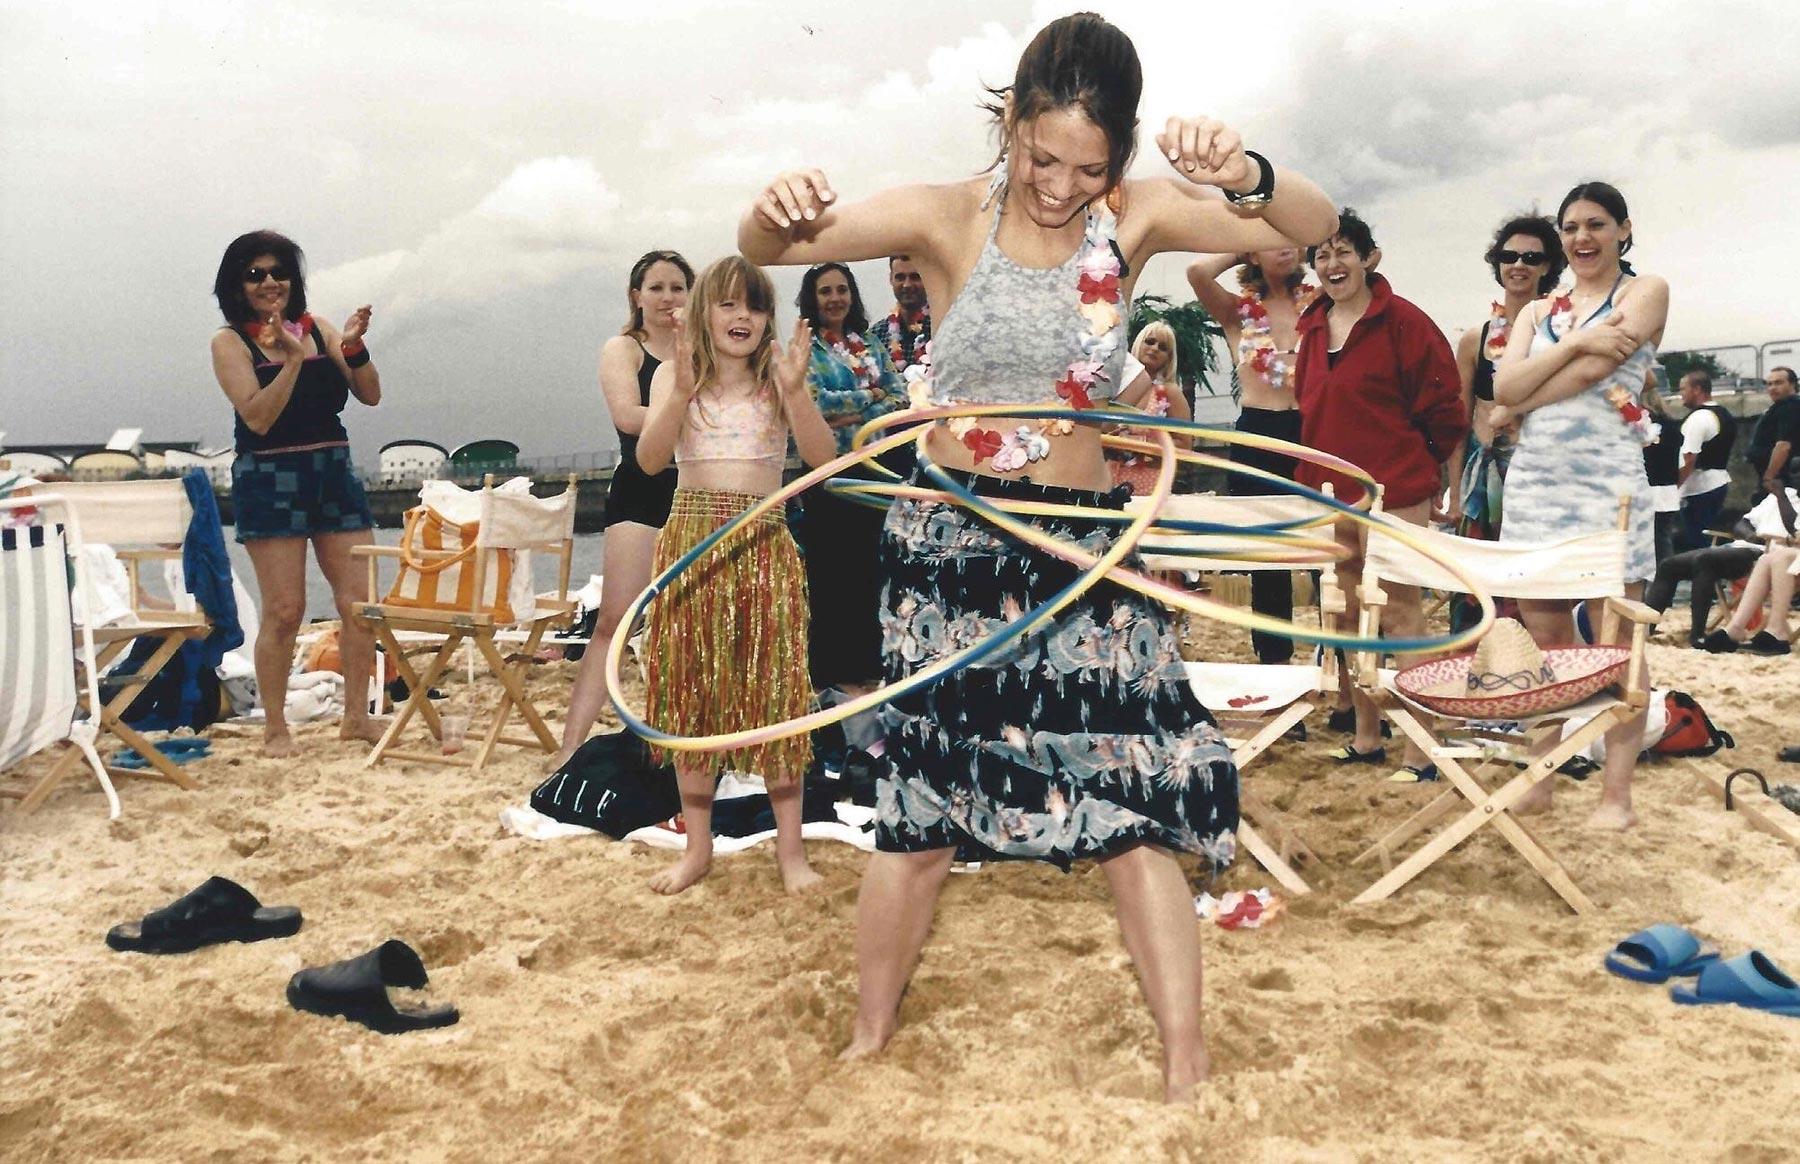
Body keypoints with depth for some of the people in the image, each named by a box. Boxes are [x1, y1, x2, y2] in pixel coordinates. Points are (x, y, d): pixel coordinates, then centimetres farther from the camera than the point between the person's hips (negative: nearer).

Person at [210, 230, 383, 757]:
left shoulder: (316, 328, 9)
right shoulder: (230, 342, -1)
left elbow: (370, 395, 5)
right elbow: (258, 417, -13)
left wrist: (353, 347, -11)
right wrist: (293, 358, -21)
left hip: (335, 474, 4)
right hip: (270, 481, -4)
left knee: (359, 604, 2)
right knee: (284, 611, -5)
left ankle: (356, 715, 15)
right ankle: (275, 728, 8)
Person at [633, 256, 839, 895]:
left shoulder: (778, 376, 5)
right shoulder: (674, 375, 5)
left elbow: (822, 455, -8)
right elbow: (650, 458, -9)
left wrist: (794, 389, -21)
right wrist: (683, 391, -22)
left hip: (764, 545, -1)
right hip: (691, 538, 1)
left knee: (773, 690, -1)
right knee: (690, 690, 5)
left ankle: (790, 846, 9)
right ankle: (698, 844, 17)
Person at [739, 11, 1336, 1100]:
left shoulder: (1135, 219, -1)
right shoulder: (948, 219, -5)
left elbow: (1313, 228, -5)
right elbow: (767, 245, -10)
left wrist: (1245, 173, -27)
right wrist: (778, 211, -35)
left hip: (1086, 550, 1)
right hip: (952, 550, -1)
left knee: (1132, 813, -2)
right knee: (921, 813, 6)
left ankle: (1188, 1070, 11)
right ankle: (870, 1038, 27)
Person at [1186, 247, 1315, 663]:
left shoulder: (1317, 302, 9)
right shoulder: (1237, 309, 4)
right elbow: (1197, 271, -12)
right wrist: (1240, 252, 1)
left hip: (1311, 432, 1)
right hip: (1257, 435, 0)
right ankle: (1274, 655, 21)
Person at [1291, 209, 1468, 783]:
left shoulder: (1403, 321, -9)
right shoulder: (1314, 328, 11)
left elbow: (1443, 404, -8)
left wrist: (1418, 465, 3)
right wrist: (1321, 467, 16)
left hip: (1392, 493, -7)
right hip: (1329, 492, 7)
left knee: (1399, 615, -5)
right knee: (1348, 616, 13)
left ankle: (1419, 750, 0)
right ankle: (1366, 736, 25)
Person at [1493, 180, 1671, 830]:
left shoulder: (1645, 292, 5)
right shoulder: (1538, 312, 18)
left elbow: (1594, 368, -11)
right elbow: (1505, 386, 1)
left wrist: (1517, 407, -2)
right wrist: (1576, 341, -11)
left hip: (1608, 480, -5)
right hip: (1534, 481, 5)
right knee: (1543, 637, 7)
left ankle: (1616, 793, 0)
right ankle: (1541, 779, 14)